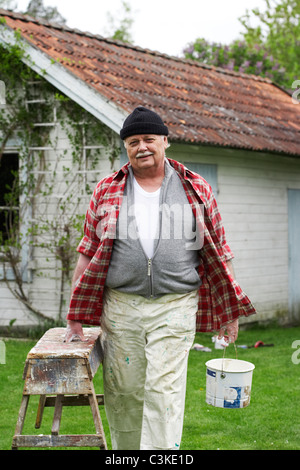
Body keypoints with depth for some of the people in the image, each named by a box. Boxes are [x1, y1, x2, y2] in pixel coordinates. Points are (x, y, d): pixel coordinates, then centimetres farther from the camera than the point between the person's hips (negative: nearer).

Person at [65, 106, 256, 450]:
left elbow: (217, 254, 9)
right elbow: (88, 253, 8)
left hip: (175, 308, -2)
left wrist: (228, 312, 7)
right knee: (123, 391, 8)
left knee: (164, 391, -7)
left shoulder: (197, 191, 5)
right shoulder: (107, 192, 7)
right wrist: (75, 317, 6)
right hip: (121, 307, 2)